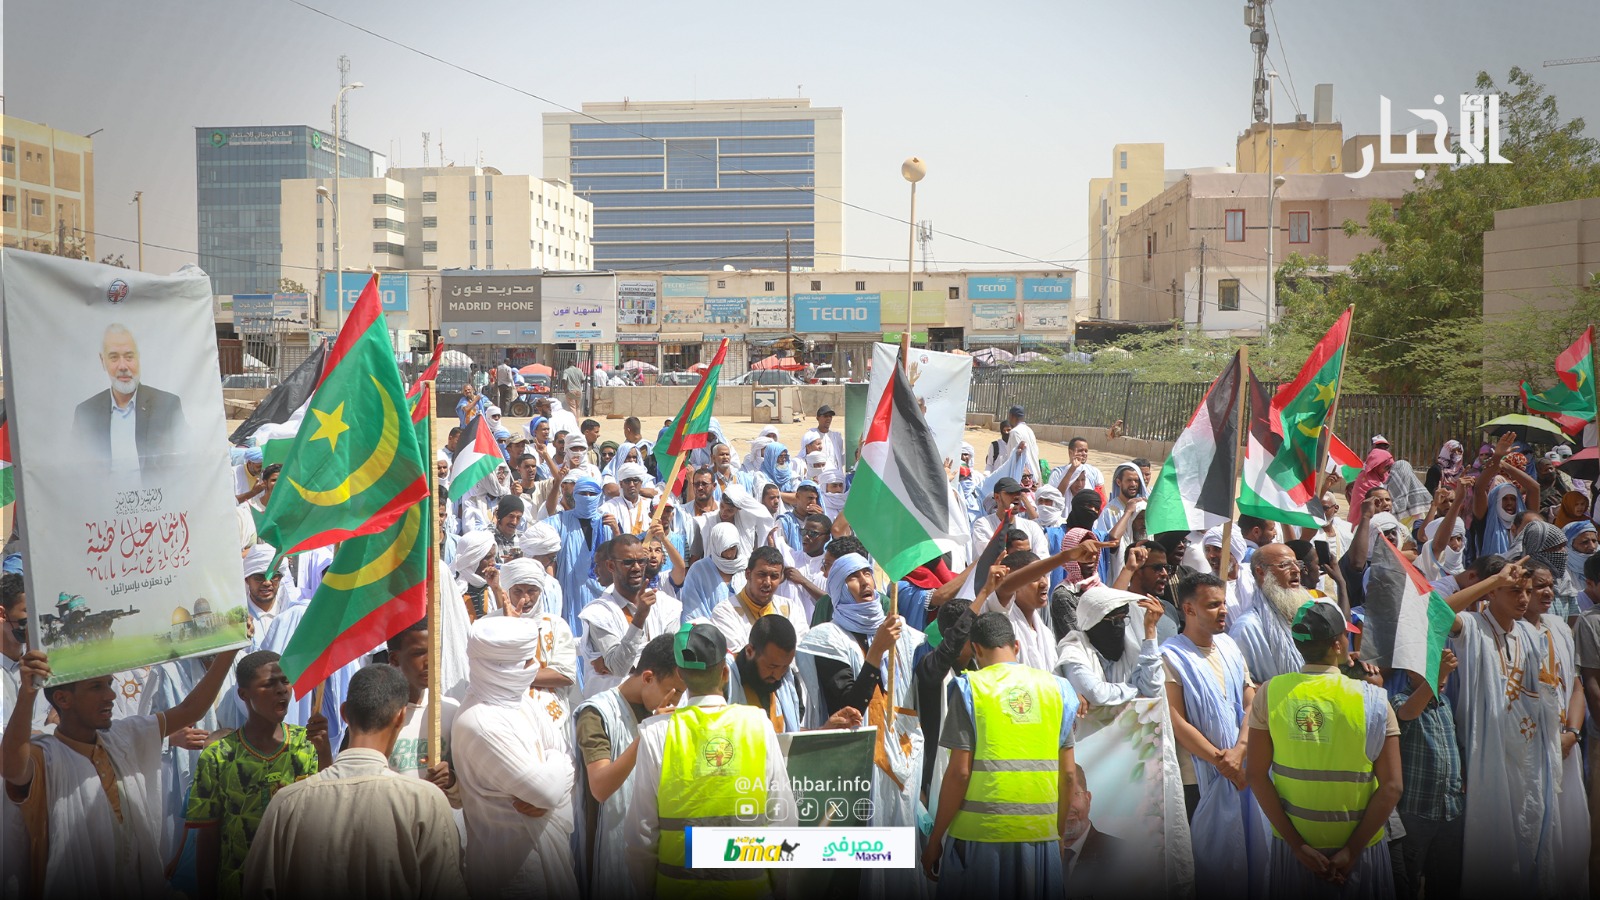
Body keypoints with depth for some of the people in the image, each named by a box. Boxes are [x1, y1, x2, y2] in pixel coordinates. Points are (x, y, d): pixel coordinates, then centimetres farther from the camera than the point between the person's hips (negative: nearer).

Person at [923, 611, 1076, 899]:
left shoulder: (970, 688, -3)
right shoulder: (1055, 687, 7)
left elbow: (959, 772, -8)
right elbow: (1068, 773, 6)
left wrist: (934, 840, -1)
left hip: (981, 833, -3)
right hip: (1041, 831, 3)